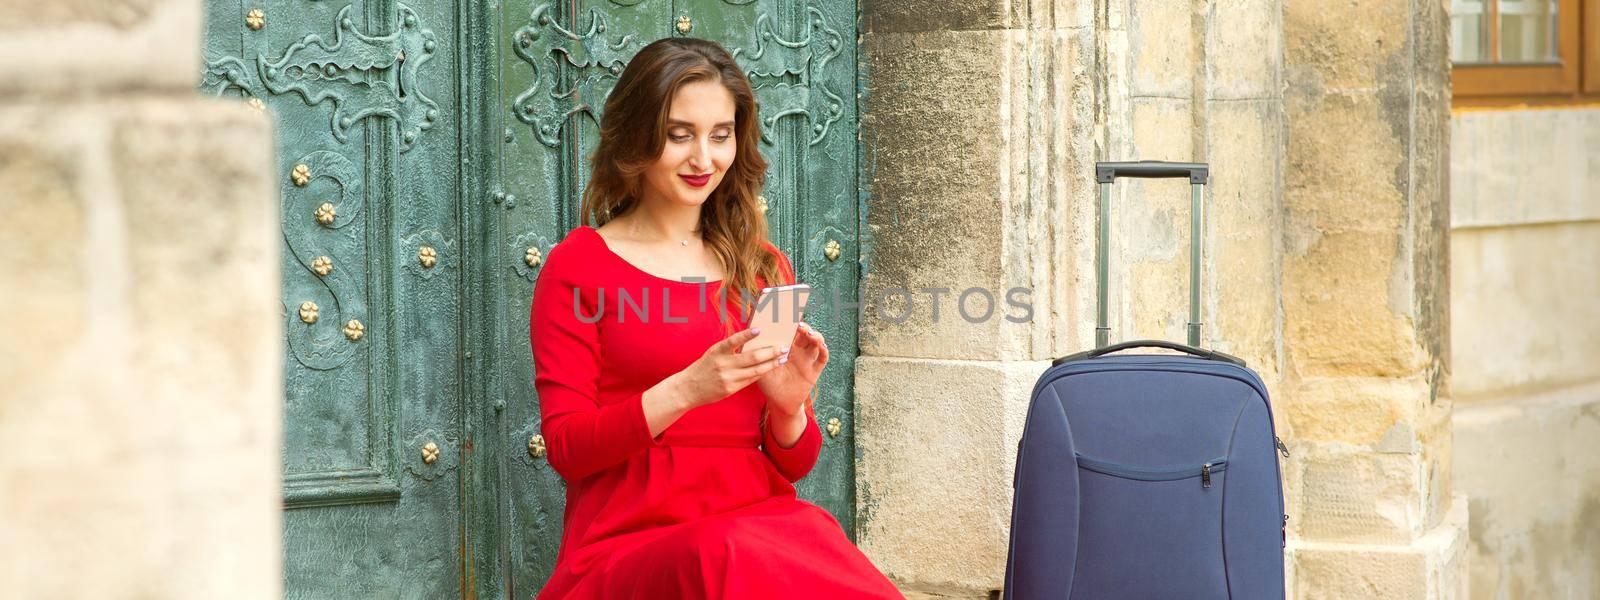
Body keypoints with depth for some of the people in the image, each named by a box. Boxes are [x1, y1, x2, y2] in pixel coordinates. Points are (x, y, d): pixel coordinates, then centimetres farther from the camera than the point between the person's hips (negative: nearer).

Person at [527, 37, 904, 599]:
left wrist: (788, 406, -6)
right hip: (631, 544, -3)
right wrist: (685, 391, -17)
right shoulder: (577, 267, 5)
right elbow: (565, 447, -3)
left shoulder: (767, 268, 16)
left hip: (760, 526, 3)